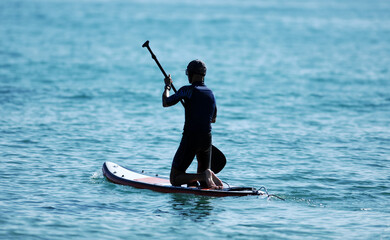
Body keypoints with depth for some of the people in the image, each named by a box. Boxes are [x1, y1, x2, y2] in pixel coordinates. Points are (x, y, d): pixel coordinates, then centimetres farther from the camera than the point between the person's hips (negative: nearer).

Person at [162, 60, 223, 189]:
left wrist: (167, 85, 18)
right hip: (207, 139, 6)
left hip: (190, 139, -6)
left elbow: (165, 103, 1)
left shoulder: (187, 90, -9)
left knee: (174, 179, -1)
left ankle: (204, 175, -21)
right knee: (204, 183, 21)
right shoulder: (211, 93, 11)